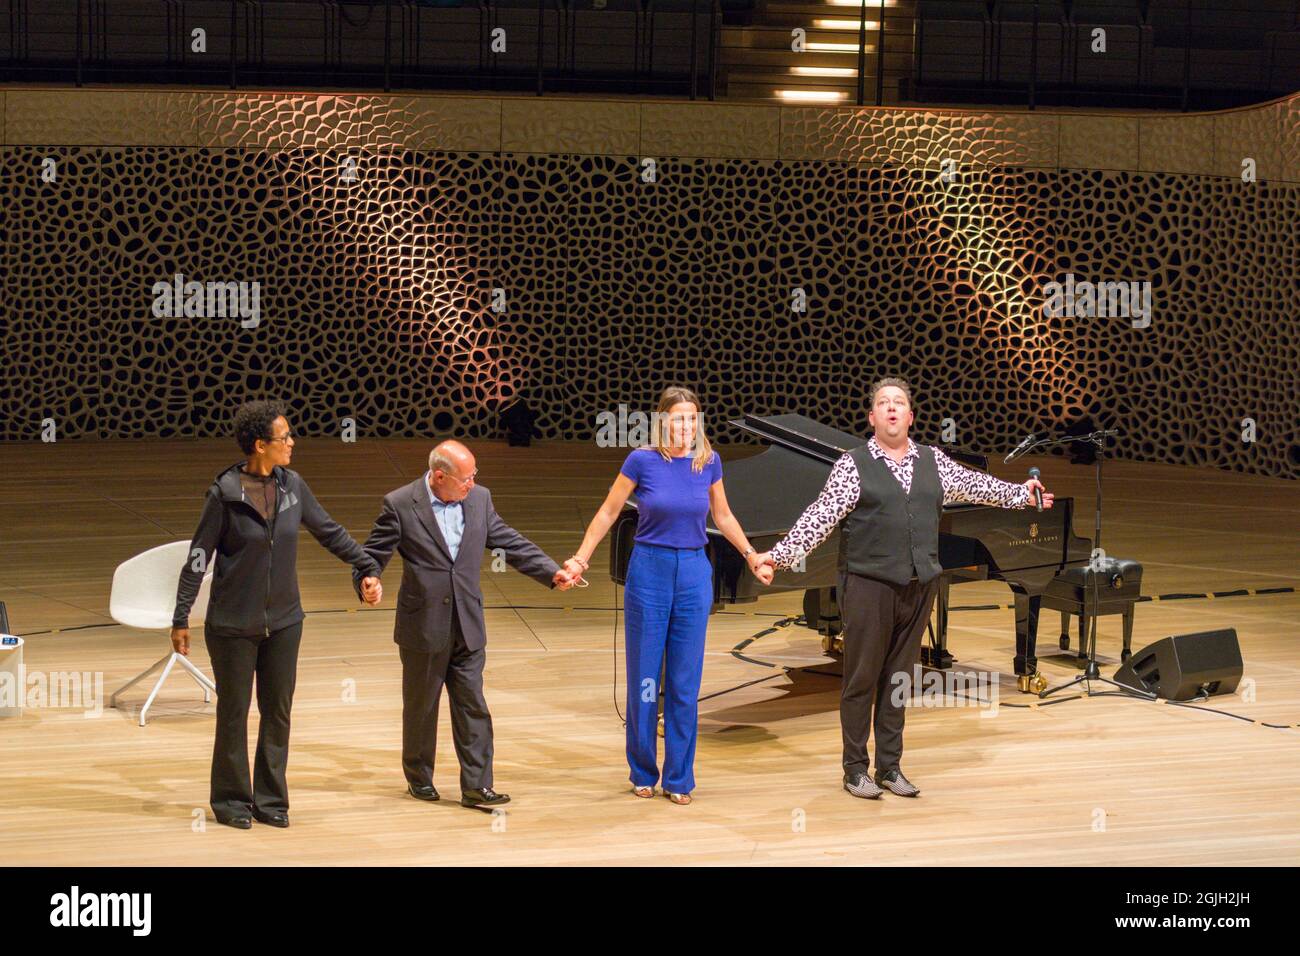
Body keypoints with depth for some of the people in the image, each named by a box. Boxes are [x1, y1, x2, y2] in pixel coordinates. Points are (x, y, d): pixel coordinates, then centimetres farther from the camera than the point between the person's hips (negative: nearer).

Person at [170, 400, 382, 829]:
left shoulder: (292, 485, -1)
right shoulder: (225, 493, -13)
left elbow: (329, 531, 11)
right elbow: (198, 558, -8)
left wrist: (367, 568, 11)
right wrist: (181, 620, -8)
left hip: (283, 621, 4)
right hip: (233, 625, -4)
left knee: (278, 713, 9)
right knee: (233, 713, 7)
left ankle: (271, 799, 21)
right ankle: (231, 800, 21)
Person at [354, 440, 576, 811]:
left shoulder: (479, 499, 2)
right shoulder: (400, 505, -10)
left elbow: (511, 543, 8)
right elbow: (372, 554, -6)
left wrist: (552, 573, 0)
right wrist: (367, 582, -28)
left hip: (467, 627, 3)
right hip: (423, 627, -3)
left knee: (473, 707, 2)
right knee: (421, 708, 11)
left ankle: (476, 787, 6)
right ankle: (418, 778, 28)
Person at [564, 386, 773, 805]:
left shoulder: (709, 461, 1)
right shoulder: (642, 460, -8)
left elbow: (723, 516, 16)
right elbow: (608, 513, 1)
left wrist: (752, 556, 16)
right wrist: (580, 559, 0)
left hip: (694, 574, 2)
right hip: (649, 570, -2)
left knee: (686, 682, 5)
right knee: (644, 677, 6)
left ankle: (679, 778, 14)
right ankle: (643, 774, 19)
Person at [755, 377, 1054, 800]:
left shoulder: (933, 462, 10)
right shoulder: (853, 465, -4)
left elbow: (976, 485, 21)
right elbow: (821, 516, -9)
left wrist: (1021, 492, 24)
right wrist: (781, 554, -18)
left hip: (918, 586, 4)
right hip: (869, 586, -4)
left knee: (898, 679, 11)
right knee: (861, 680, 2)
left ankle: (890, 768, 20)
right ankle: (855, 770, 12)